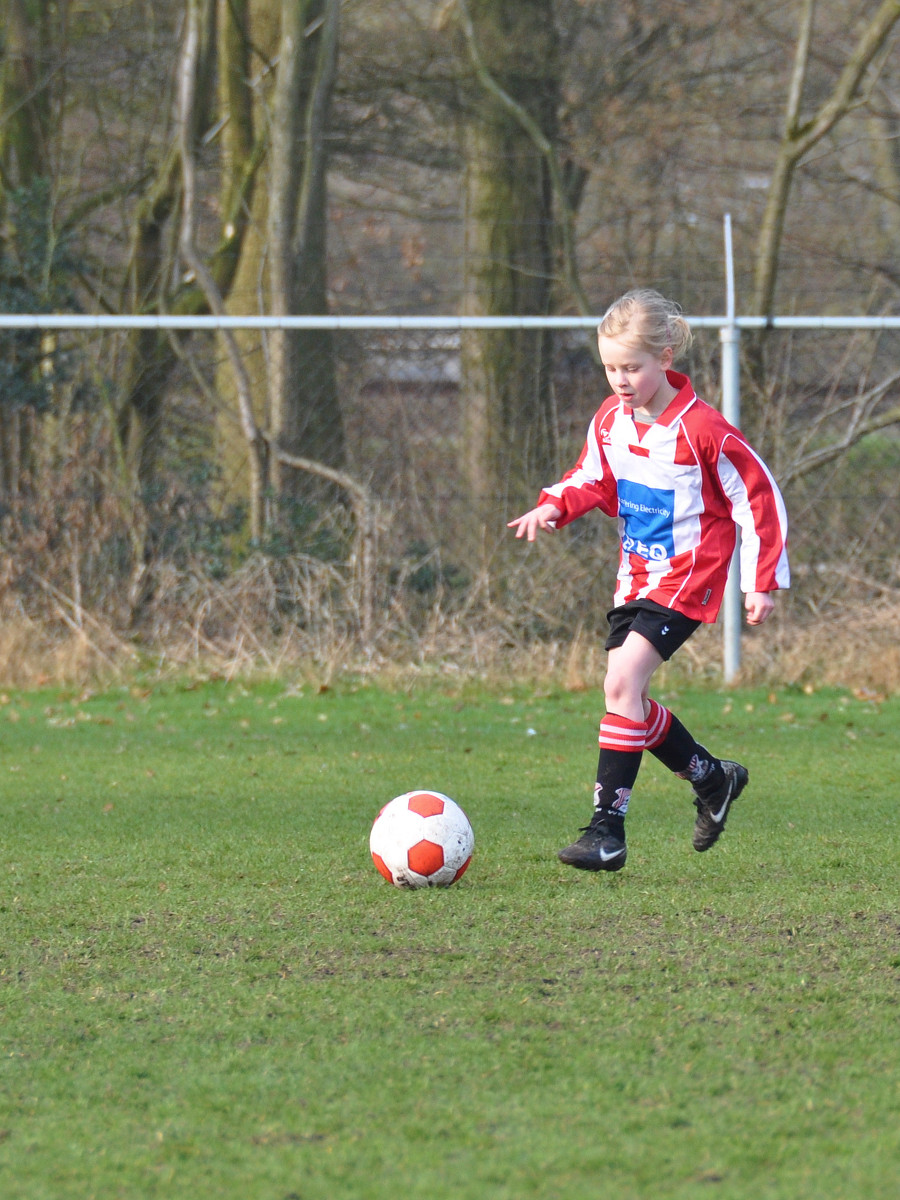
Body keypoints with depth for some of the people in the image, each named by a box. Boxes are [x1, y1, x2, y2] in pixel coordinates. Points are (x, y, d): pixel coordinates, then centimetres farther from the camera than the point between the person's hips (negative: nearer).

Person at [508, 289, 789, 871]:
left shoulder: (703, 430, -19)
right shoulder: (611, 419, 1)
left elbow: (760, 497, -10)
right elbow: (593, 479, 16)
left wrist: (763, 581, -9)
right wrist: (553, 506, -6)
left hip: (687, 579, -8)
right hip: (636, 576, 8)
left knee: (621, 685, -20)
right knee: (625, 695, 6)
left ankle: (608, 830, -18)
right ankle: (712, 777, 29)